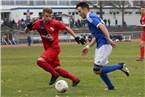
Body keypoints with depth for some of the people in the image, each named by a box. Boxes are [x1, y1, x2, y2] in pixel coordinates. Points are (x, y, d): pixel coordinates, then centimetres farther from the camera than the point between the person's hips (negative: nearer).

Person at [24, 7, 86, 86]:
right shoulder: (39, 23, -1)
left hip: (54, 47, -5)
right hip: (48, 49, 5)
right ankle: (74, 79, 19)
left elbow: (67, 28, 3)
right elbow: (26, 31, 0)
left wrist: (76, 37, 1)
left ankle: (54, 74, -6)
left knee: (40, 61, -24)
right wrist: (28, 27, -22)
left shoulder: (56, 23, -10)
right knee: (57, 69, 6)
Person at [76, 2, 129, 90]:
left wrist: (109, 39, -35)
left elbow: (102, 26, -25)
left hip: (104, 45, -10)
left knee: (97, 70, -11)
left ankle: (120, 66, -4)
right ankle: (110, 86, 22)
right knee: (99, 69, 13)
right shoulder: (91, 17, 21)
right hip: (100, 45, 10)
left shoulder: (90, 17, -10)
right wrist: (88, 47, 25)